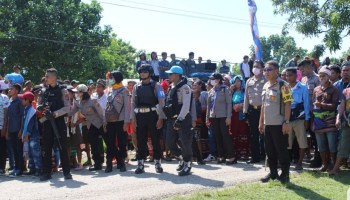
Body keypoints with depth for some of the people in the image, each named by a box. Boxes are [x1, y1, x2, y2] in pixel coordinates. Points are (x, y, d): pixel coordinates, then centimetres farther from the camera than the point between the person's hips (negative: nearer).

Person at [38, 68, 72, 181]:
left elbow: (67, 107, -7)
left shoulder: (62, 90, -3)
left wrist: (55, 113, -18)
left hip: (59, 121, -4)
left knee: (63, 147, 0)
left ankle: (66, 172, 8)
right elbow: (38, 104, 16)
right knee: (46, 147, 5)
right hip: (47, 122, 4)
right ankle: (46, 172, 12)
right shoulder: (44, 90, 10)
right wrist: (40, 107, -8)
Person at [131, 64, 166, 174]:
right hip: (140, 116, 3)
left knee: (155, 140, 3)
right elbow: (133, 103, 8)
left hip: (152, 115, -3)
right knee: (140, 140, 6)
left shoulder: (156, 86, -1)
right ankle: (140, 164, 12)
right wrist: (133, 119, 1)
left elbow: (161, 102, -5)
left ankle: (157, 163, 12)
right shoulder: (136, 87, 10)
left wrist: (160, 118, -12)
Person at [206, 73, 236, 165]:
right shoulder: (211, 91, 13)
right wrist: (207, 117, 12)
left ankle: (231, 157, -4)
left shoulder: (225, 89, -3)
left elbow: (229, 103, -7)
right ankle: (221, 156, 12)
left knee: (225, 135, -7)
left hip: (223, 116, -5)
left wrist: (229, 117, -14)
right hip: (213, 117, 6)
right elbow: (209, 105, 15)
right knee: (217, 136, 6)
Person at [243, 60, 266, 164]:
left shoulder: (266, 81, -2)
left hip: (263, 110, -5)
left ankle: (264, 155, 5)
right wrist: (245, 111, 12)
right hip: (252, 110, 5)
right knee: (253, 135, 9)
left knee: (263, 134, -4)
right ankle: (255, 157, 16)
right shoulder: (249, 81, 14)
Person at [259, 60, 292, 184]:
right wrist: (261, 121, 17)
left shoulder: (283, 85, -10)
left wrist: (286, 122, -19)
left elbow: (287, 104, -14)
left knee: (282, 150, 0)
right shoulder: (265, 86, 13)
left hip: (279, 124, -8)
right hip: (267, 124, 8)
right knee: (269, 150, 13)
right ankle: (273, 173, 24)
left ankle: (285, 175, 10)